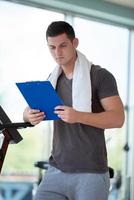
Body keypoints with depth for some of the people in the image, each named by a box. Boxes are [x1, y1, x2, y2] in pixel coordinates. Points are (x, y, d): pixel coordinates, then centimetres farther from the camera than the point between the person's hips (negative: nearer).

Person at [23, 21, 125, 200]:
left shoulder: (100, 76, -4)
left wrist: (78, 116, -28)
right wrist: (30, 116, -11)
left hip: (91, 173, -5)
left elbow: (118, 118, -13)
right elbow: (30, 111, 15)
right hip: (56, 171, 5)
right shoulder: (53, 79, 15)